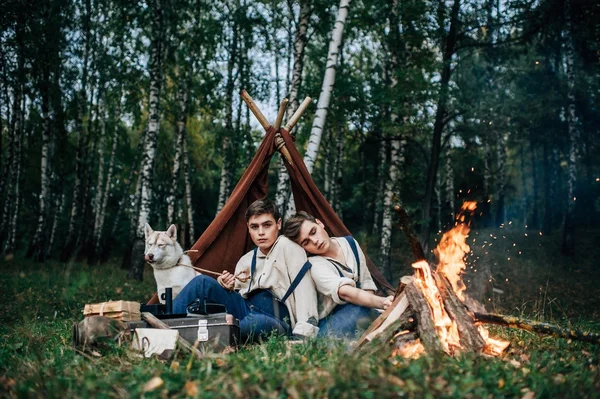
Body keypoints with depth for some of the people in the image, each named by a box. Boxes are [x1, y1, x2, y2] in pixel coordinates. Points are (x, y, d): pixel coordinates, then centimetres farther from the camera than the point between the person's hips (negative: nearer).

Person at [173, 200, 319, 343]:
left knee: (257, 323, -43)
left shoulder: (288, 247, -2)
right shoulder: (245, 261, 19)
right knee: (203, 282, -13)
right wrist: (229, 289, 0)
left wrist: (303, 334, -21)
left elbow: (304, 291, -10)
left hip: (275, 321, -6)